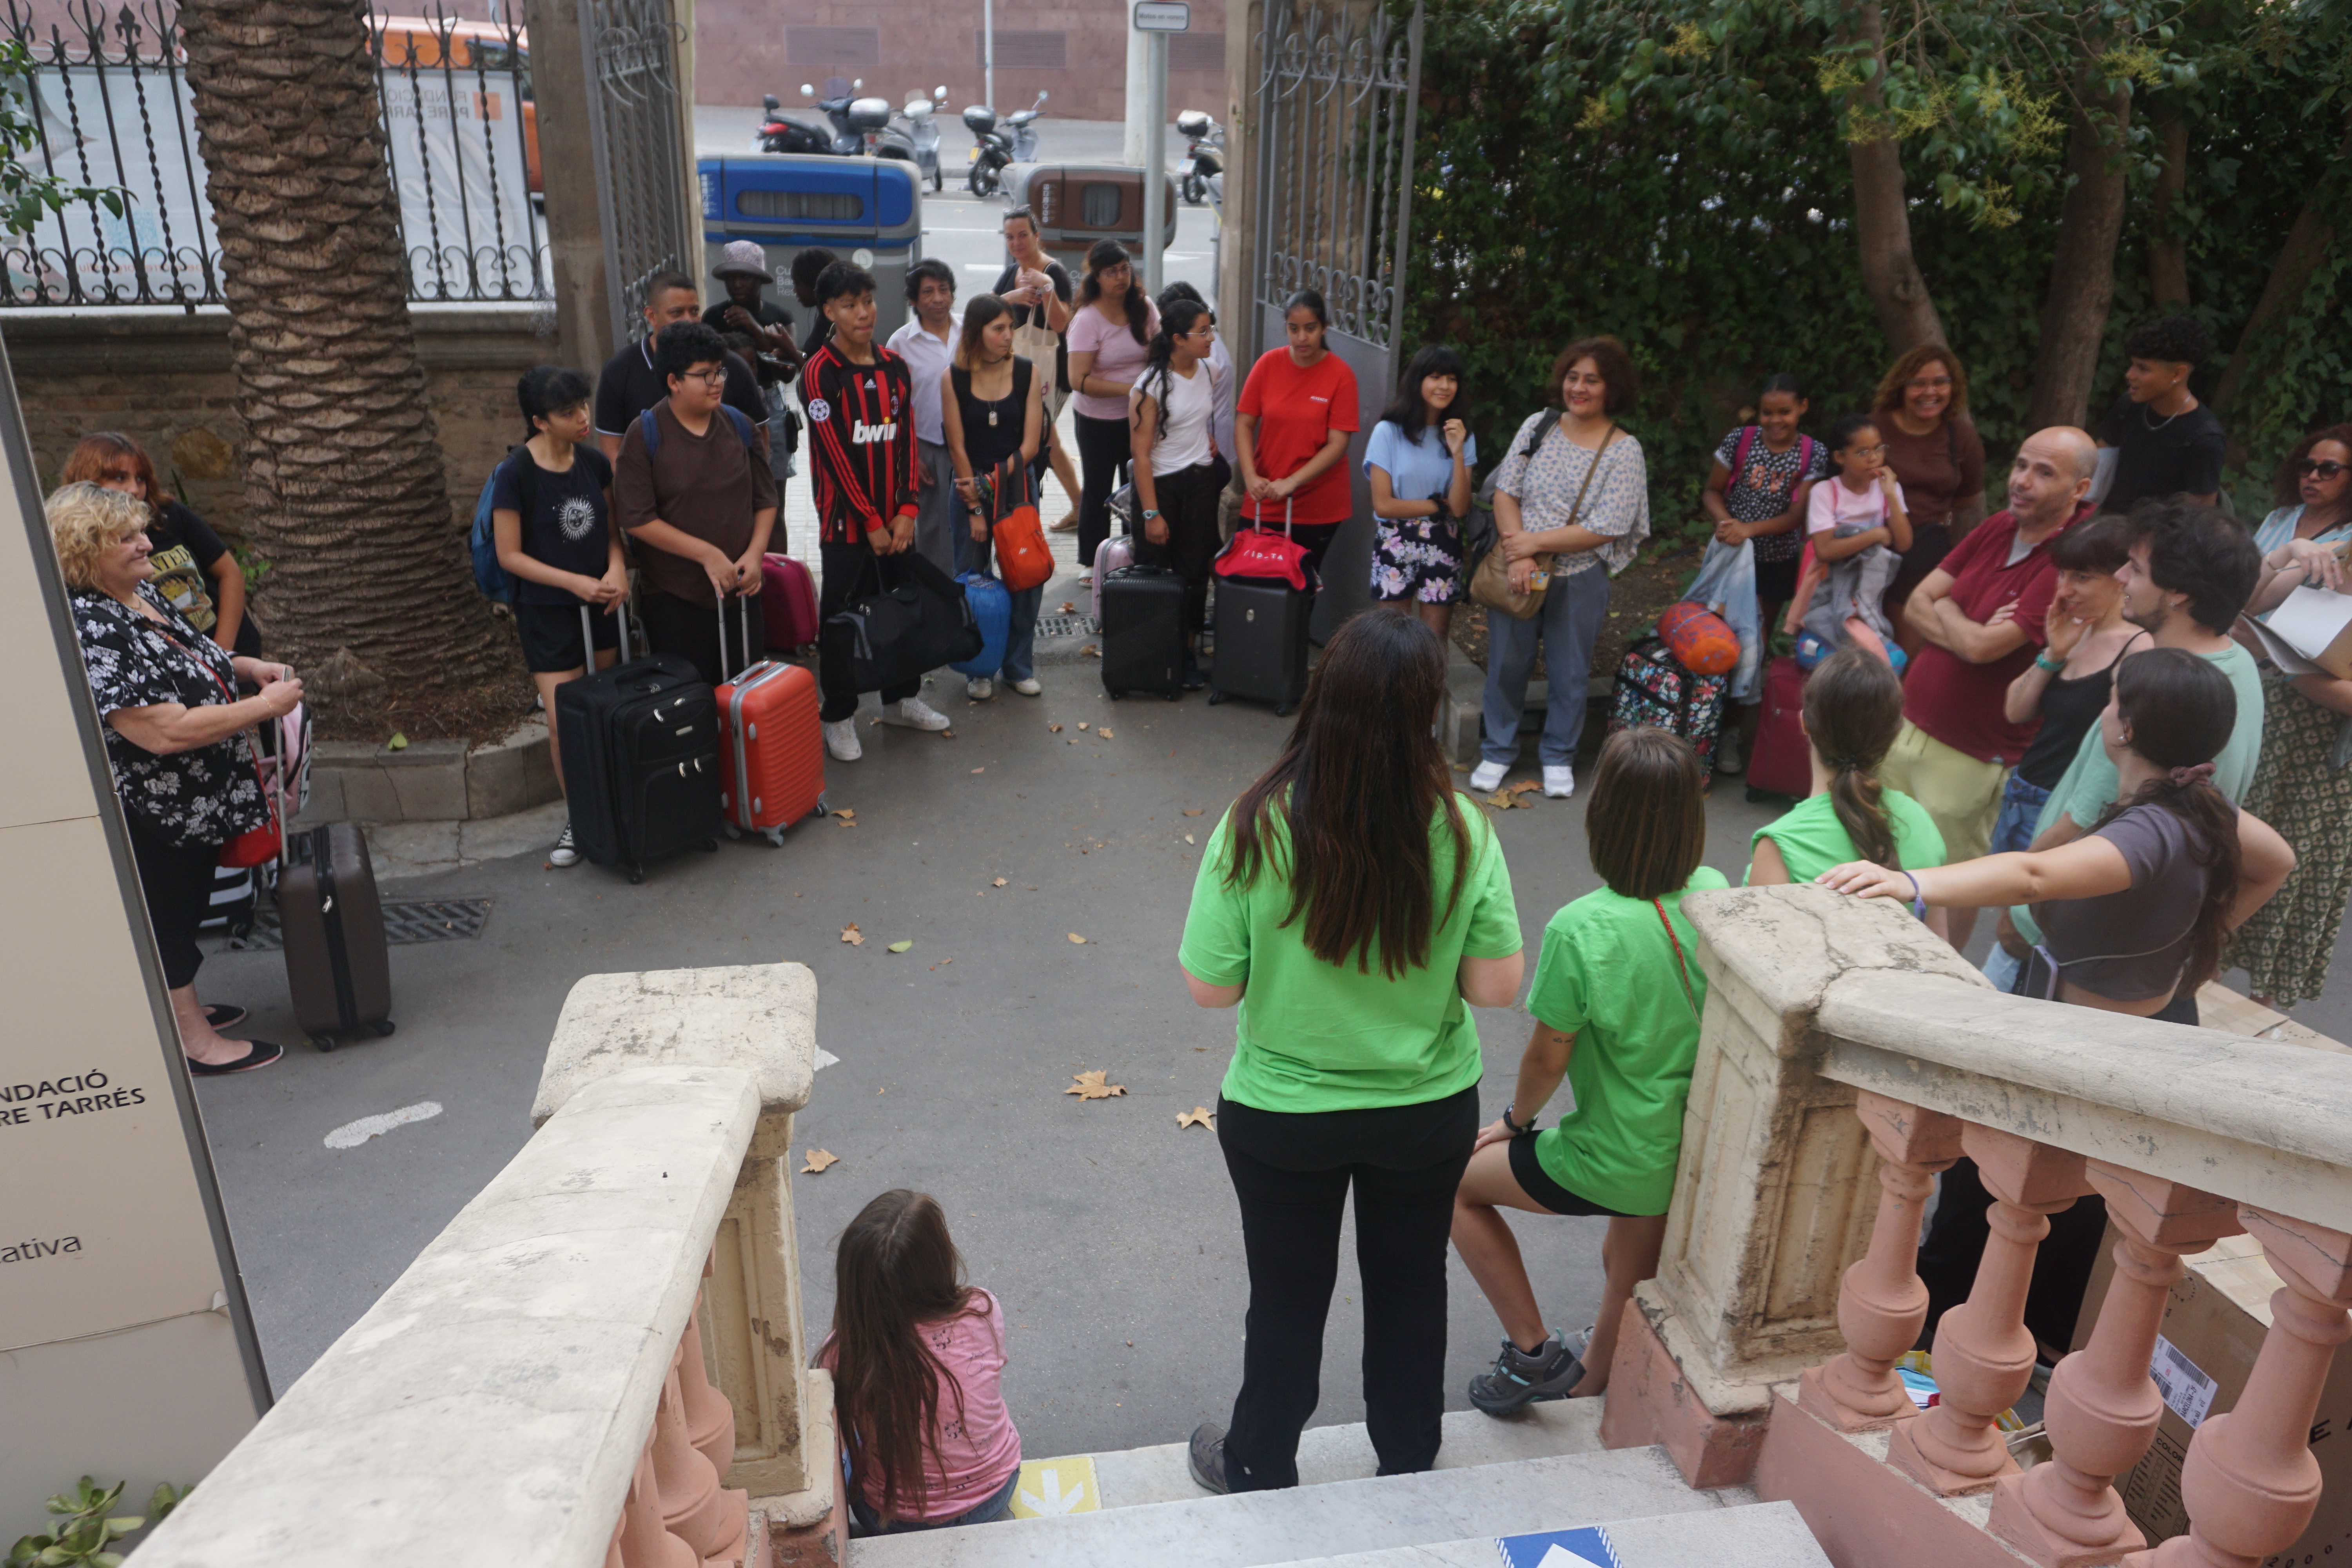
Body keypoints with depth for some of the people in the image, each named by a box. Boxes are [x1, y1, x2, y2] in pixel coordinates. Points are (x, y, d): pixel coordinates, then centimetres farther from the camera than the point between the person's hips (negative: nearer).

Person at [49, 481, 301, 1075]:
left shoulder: (141, 595, 2)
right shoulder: (91, 631, -29)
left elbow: (185, 662, 22)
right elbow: (167, 732, -33)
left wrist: (245, 666, 5)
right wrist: (265, 706, -27)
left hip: (195, 806, 9)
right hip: (149, 820, -9)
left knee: (186, 908, 24)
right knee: (165, 916, 7)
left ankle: (180, 1007, 43)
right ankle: (195, 1044, 20)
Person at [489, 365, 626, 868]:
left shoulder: (594, 463, 1)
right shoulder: (516, 475, -14)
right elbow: (510, 555, -10)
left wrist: (617, 568, -9)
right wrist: (575, 582, -18)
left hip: (600, 605, 5)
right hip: (546, 612, -4)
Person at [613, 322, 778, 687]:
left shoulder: (738, 425, 6)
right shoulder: (645, 434, -7)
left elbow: (765, 499, 11)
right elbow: (636, 517, -12)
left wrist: (755, 554, -5)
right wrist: (706, 554, -15)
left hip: (739, 589, 4)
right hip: (673, 601, -4)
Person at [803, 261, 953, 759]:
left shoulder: (894, 366, 6)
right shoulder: (820, 372, -12)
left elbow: (906, 439, 5)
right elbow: (834, 454, -14)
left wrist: (906, 511, -5)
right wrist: (871, 522, -14)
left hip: (894, 517, 6)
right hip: (846, 520, -5)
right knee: (841, 619, 3)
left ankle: (901, 698, 31)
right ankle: (838, 717, 15)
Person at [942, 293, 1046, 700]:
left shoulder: (1028, 373, -3)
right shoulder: (953, 379, -4)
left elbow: (1030, 443, -5)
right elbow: (957, 447, -4)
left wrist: (991, 483, -13)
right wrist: (975, 507, -7)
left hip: (1018, 487, 1)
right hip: (970, 488, 0)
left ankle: (1019, 666, 17)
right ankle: (980, 670, 16)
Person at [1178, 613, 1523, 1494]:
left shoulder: (1256, 829, -24)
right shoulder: (1461, 831, -20)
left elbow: (1210, 989, -17)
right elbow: (1496, 987, -13)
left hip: (1282, 1116, -1)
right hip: (1429, 1112, 1)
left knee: (1287, 1296, 22)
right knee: (1410, 1285, 26)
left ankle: (1260, 1470, 46)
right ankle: (1409, 1466, 48)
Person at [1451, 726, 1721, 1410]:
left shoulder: (1581, 931, -29)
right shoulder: (1714, 894, -12)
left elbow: (1548, 1057, -13)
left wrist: (1515, 1121, 5)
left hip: (1616, 1162, -6)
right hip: (1702, 1157, 6)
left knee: (1459, 1181, 18)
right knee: (1632, 1280, 29)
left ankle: (1533, 1350, 22)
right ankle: (1587, 1385, 54)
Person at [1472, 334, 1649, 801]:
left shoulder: (1624, 451, -7)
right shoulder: (1538, 426, 2)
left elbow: (1605, 529, -14)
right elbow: (1505, 492, -1)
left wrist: (1536, 541, -17)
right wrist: (1518, 555, -15)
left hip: (1579, 579, -2)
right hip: (1518, 570, 2)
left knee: (1569, 674, 9)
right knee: (1506, 665, 10)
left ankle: (1559, 758, 28)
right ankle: (1498, 751, 27)